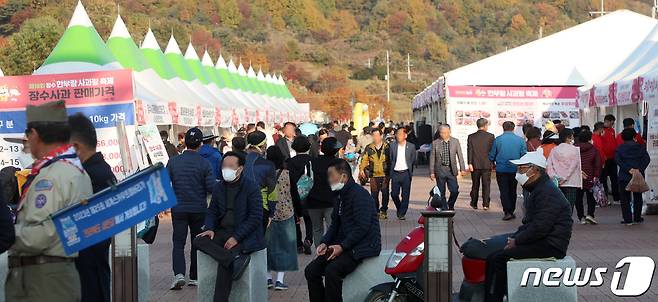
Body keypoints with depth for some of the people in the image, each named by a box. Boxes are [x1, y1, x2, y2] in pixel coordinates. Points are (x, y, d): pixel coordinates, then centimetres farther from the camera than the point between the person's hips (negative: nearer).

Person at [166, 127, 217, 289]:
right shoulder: (204, 163, -10)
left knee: (178, 242, 2)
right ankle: (194, 277, 18)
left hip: (178, 209, 0)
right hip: (199, 209, 0)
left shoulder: (173, 161, -5)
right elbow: (212, 188, -11)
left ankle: (179, 274, -17)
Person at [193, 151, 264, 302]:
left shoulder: (251, 187, -6)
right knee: (198, 241, -20)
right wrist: (209, 229, -5)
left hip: (244, 235, -6)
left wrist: (236, 237, -19)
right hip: (223, 231, 6)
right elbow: (212, 212, 18)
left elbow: (256, 217, -11)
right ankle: (235, 258, -32)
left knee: (224, 263, -27)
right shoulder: (219, 187, 13)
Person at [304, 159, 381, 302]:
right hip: (343, 246, 9)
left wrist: (342, 246, -21)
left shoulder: (359, 194, -14)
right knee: (311, 270, -3)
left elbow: (362, 227, -21)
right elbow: (335, 224, 21)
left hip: (363, 246, -9)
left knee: (332, 271, -31)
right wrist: (324, 243, 5)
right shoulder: (342, 196, 16)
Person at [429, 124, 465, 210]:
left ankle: (450, 206, 18)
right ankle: (443, 209, 14)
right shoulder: (435, 143, 1)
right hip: (440, 170, 0)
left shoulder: (455, 141, 3)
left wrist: (462, 169, -3)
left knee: (455, 191, -6)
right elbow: (432, 158, 4)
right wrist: (432, 172, 0)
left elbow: (460, 156, 4)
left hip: (451, 170, 0)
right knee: (441, 192, 3)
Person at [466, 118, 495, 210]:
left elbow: (469, 150, -5)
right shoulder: (490, 136, -5)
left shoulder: (471, 136, 0)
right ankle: (485, 204, -1)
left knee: (475, 185, 12)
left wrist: (470, 163, -6)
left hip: (475, 165, 2)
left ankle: (474, 204, 16)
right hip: (487, 164, -2)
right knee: (486, 185, 4)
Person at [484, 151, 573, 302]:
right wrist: (513, 238, 7)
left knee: (497, 259, -18)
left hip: (550, 247, -11)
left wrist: (516, 241, -14)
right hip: (542, 242, 11)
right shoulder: (538, 189, 18)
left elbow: (540, 227, -24)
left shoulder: (548, 192, -17)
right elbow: (529, 223, 21)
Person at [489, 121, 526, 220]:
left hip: (501, 169, -2)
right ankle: (511, 211, 19)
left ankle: (507, 212, -11)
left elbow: (491, 156, 0)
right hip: (515, 169, 2)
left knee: (504, 191, 1)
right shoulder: (520, 140, -2)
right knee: (513, 190, 15)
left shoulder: (497, 140, -5)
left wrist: (493, 162, 22)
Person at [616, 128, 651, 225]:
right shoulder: (640, 147, 4)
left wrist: (628, 169, -17)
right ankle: (637, 218, 21)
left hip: (624, 176, -2)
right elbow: (647, 159, -8)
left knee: (625, 198, 4)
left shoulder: (620, 148, 1)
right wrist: (640, 169, -13)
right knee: (638, 197, 15)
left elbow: (617, 160, -14)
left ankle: (628, 219, -2)